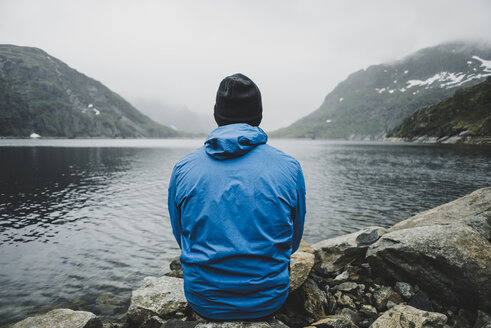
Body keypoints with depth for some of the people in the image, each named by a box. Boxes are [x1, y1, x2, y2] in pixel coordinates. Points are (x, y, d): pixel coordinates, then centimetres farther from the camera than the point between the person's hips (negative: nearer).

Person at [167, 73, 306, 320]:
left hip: (204, 303, 1)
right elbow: (294, 240, 3)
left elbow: (181, 238, 5)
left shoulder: (183, 168, -8)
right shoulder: (289, 167, -10)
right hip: (269, 303, 0)